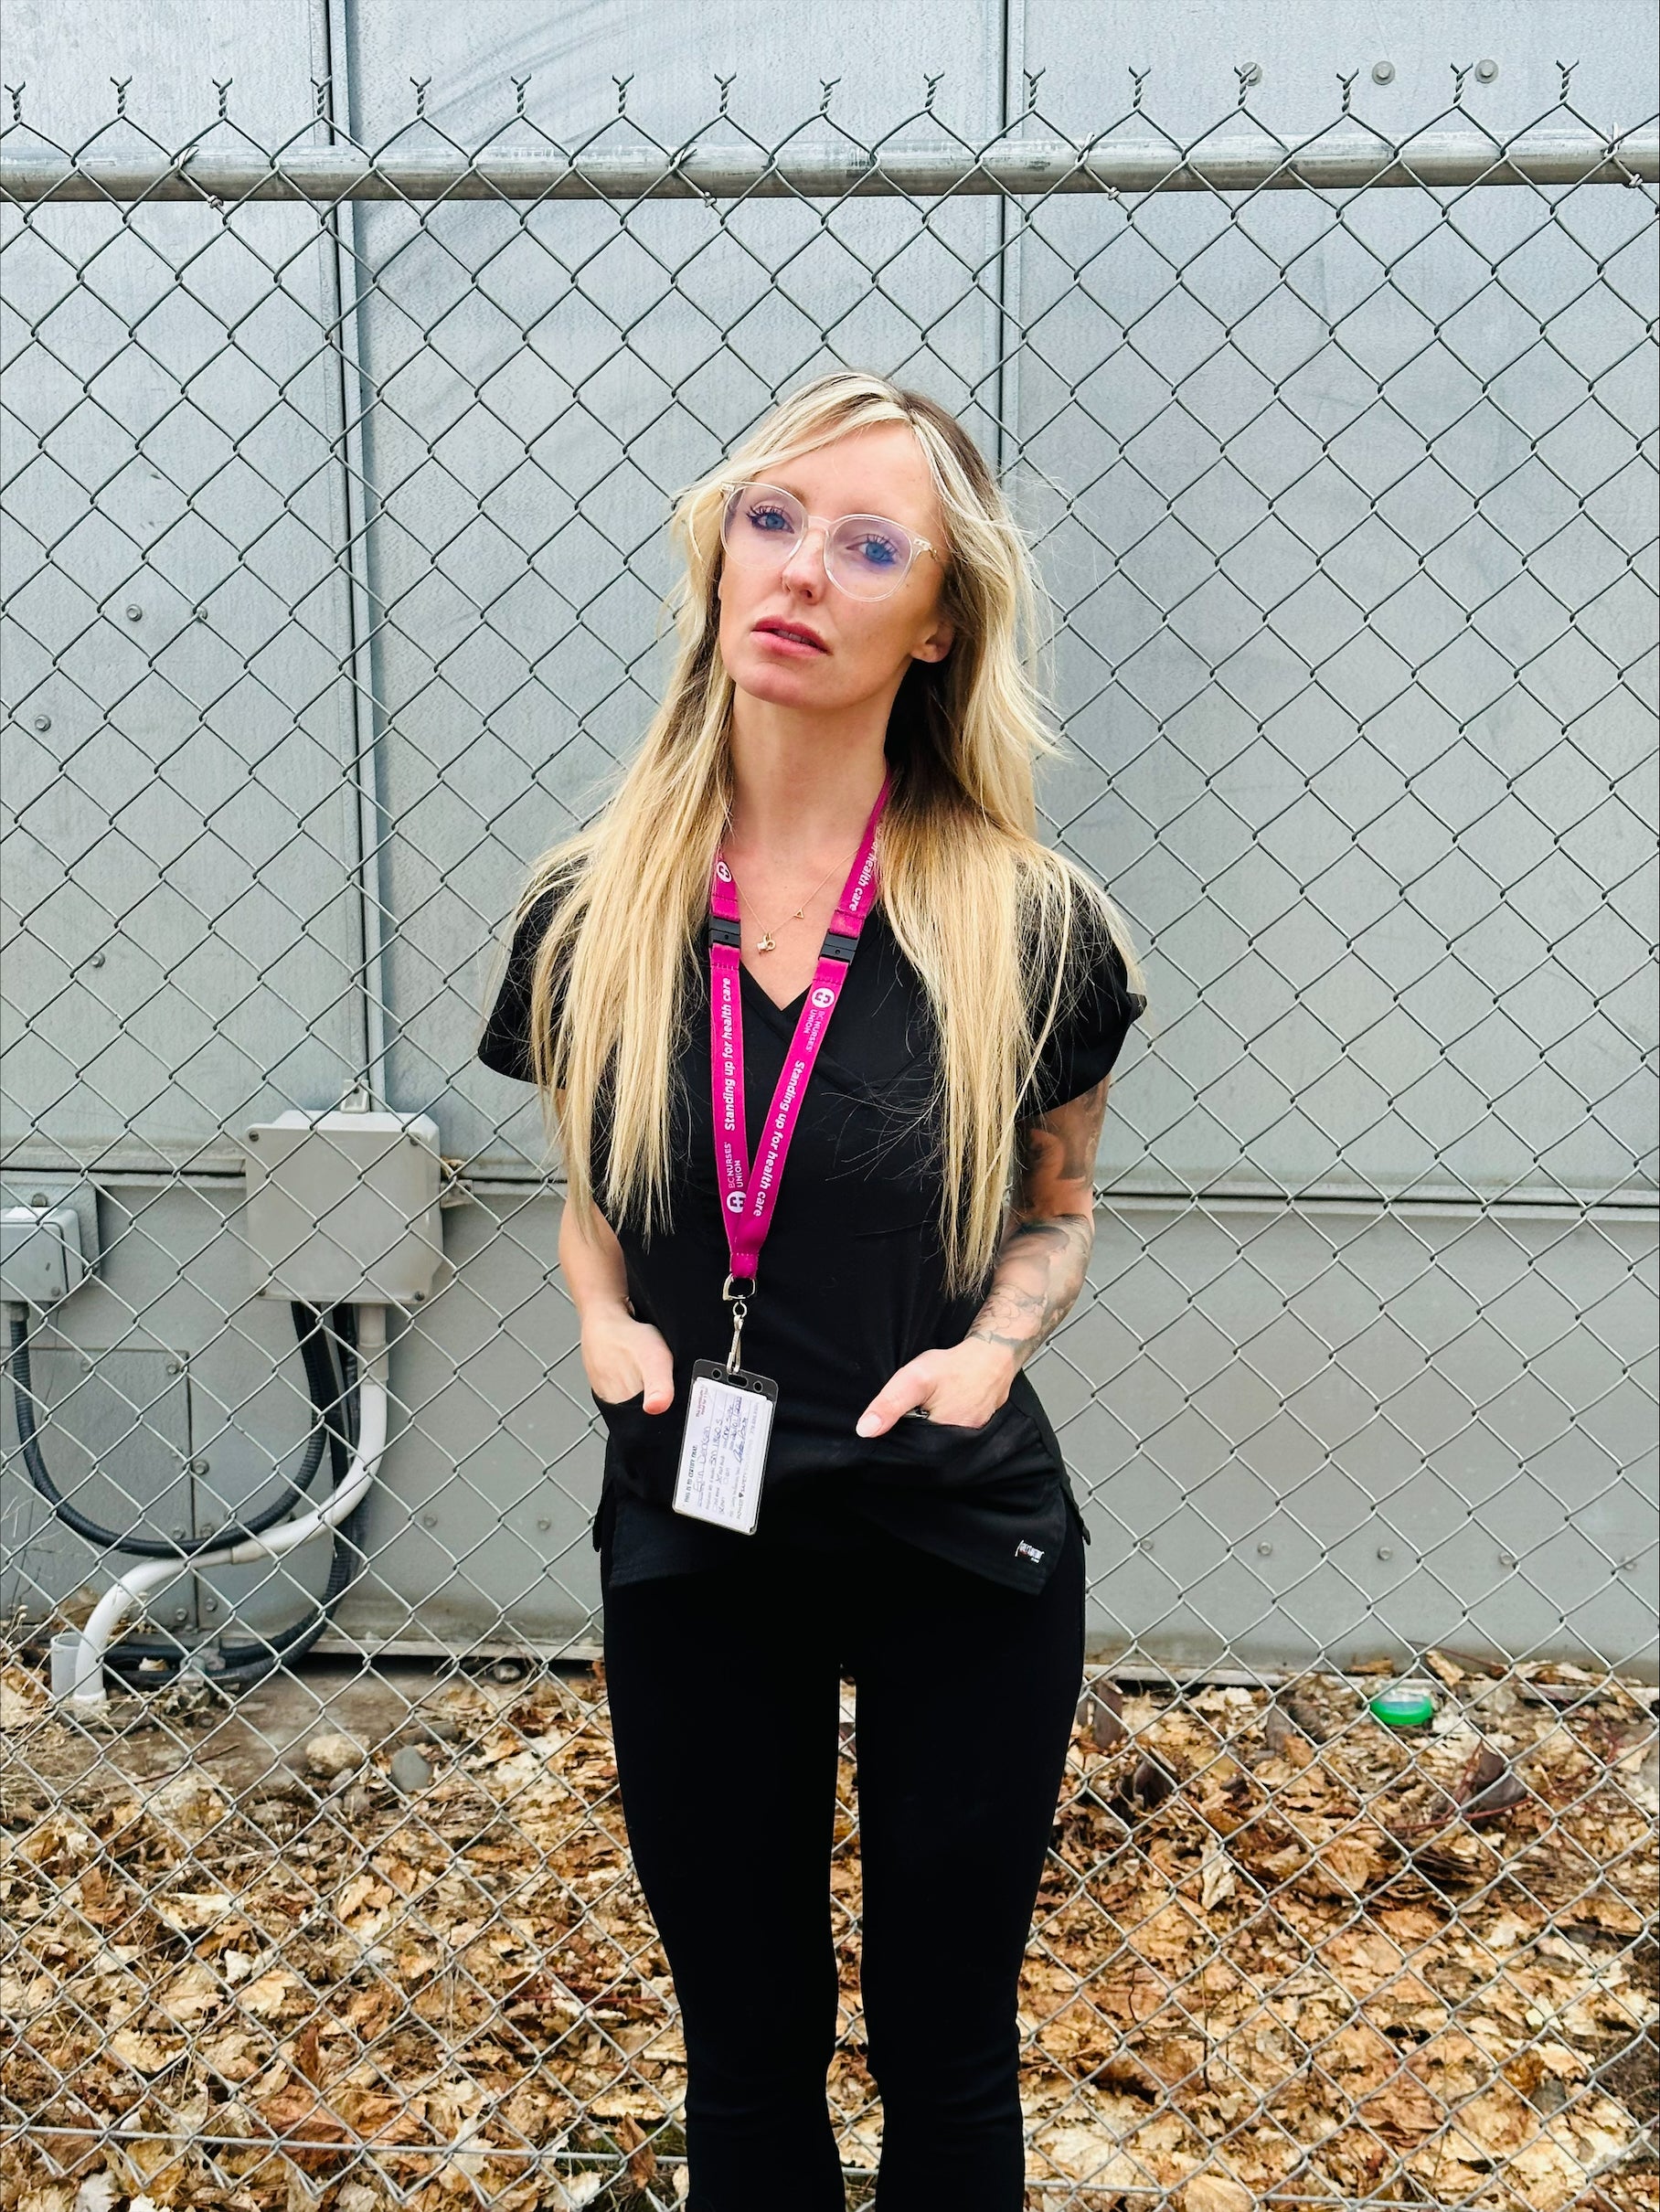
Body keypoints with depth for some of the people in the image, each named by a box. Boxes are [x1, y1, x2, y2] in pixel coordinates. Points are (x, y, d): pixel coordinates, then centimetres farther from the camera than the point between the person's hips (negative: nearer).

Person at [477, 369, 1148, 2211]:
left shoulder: (1029, 930, -10)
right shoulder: (589, 917, -5)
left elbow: (1054, 1209, 5)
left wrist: (988, 1346, -14)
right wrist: (606, 1320, -10)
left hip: (960, 1553, -1)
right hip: (689, 1546, 2)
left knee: (946, 2051, 17)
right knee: (744, 2049, 19)